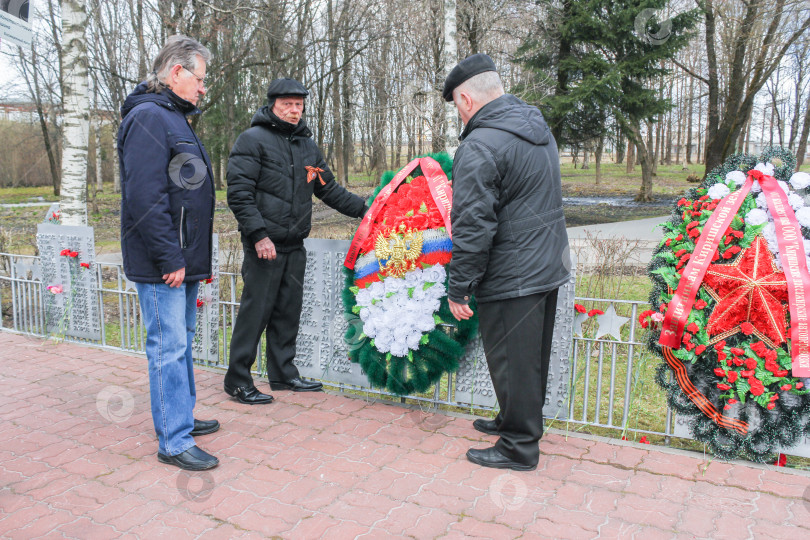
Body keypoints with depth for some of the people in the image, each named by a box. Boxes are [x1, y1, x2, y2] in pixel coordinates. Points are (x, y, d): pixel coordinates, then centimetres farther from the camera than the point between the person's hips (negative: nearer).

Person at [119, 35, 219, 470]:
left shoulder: (174, 117, 19)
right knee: (169, 347, -4)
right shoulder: (148, 117, -14)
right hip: (162, 266, -10)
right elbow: (145, 197, -23)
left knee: (180, 341, 17)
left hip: (183, 260, 10)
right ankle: (174, 442, 5)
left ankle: (180, 416, 31)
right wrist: (170, 259, -21)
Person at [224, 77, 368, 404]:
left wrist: (364, 209, 14)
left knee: (288, 311, 12)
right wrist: (259, 235, -19)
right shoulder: (252, 140, -4)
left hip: (295, 247, 7)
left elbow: (329, 190, 22)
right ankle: (237, 380, 8)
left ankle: (283, 374, 24)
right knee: (255, 310, -4)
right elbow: (239, 193, -11)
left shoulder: (307, 146, 18)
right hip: (264, 246, -7)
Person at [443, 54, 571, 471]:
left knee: (512, 362, 4)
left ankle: (519, 448, 18)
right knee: (532, 356, 21)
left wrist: (459, 289, -15)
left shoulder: (479, 147, -19)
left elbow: (473, 227, -22)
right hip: (550, 266, 10)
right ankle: (515, 421, 39)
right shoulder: (537, 128, 10)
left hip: (511, 279, -9)